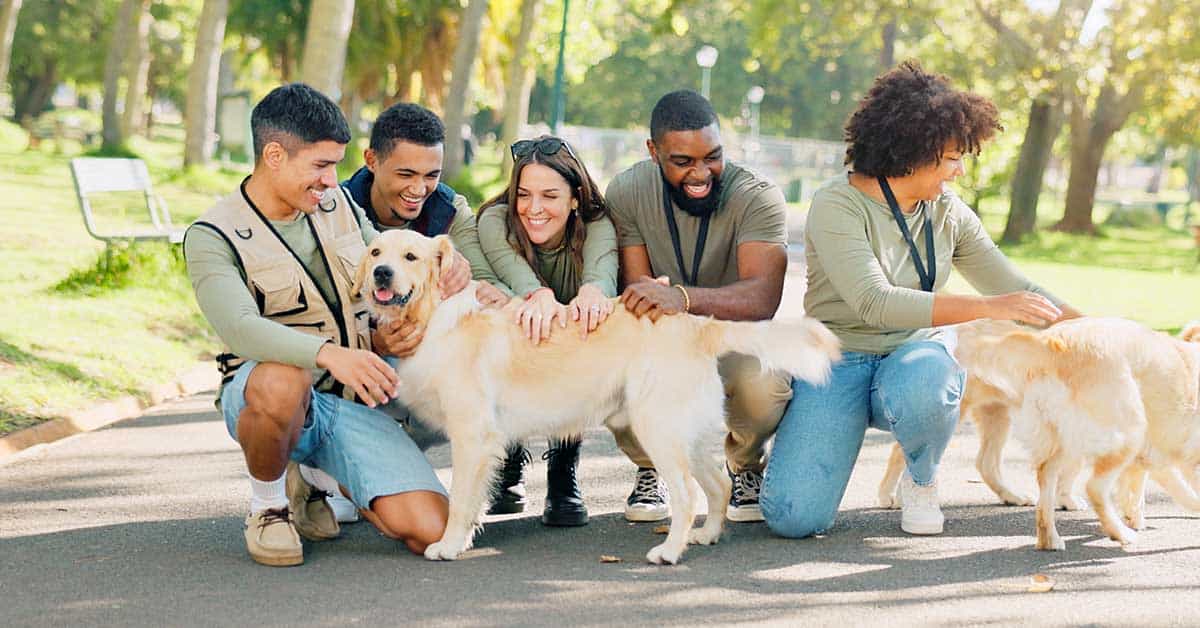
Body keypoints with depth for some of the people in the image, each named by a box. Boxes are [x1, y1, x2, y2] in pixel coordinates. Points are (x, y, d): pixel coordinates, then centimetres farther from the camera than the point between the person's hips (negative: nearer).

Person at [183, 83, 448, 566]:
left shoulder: (339, 205, 8)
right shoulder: (213, 237, -10)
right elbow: (240, 328, -27)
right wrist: (329, 353, -44)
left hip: (355, 402, 5)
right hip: (261, 395, -5)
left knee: (430, 533, -14)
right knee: (282, 381, -44)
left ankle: (315, 478, 17)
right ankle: (268, 504, -11)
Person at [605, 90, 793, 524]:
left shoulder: (757, 198, -21)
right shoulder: (627, 193, -11)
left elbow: (763, 299, -36)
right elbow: (635, 286, -16)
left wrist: (683, 298, -55)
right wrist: (642, 298, -43)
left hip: (734, 341, -2)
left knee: (765, 383, -36)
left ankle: (744, 467, 2)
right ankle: (650, 469, 3)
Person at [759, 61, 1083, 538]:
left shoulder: (948, 213, 4)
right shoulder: (837, 207, -15)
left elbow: (1015, 289, 11)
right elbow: (874, 303, -27)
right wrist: (986, 309, -32)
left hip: (915, 354, 3)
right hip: (841, 358, -3)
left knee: (925, 387, -38)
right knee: (794, 516, -22)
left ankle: (921, 481, -3)